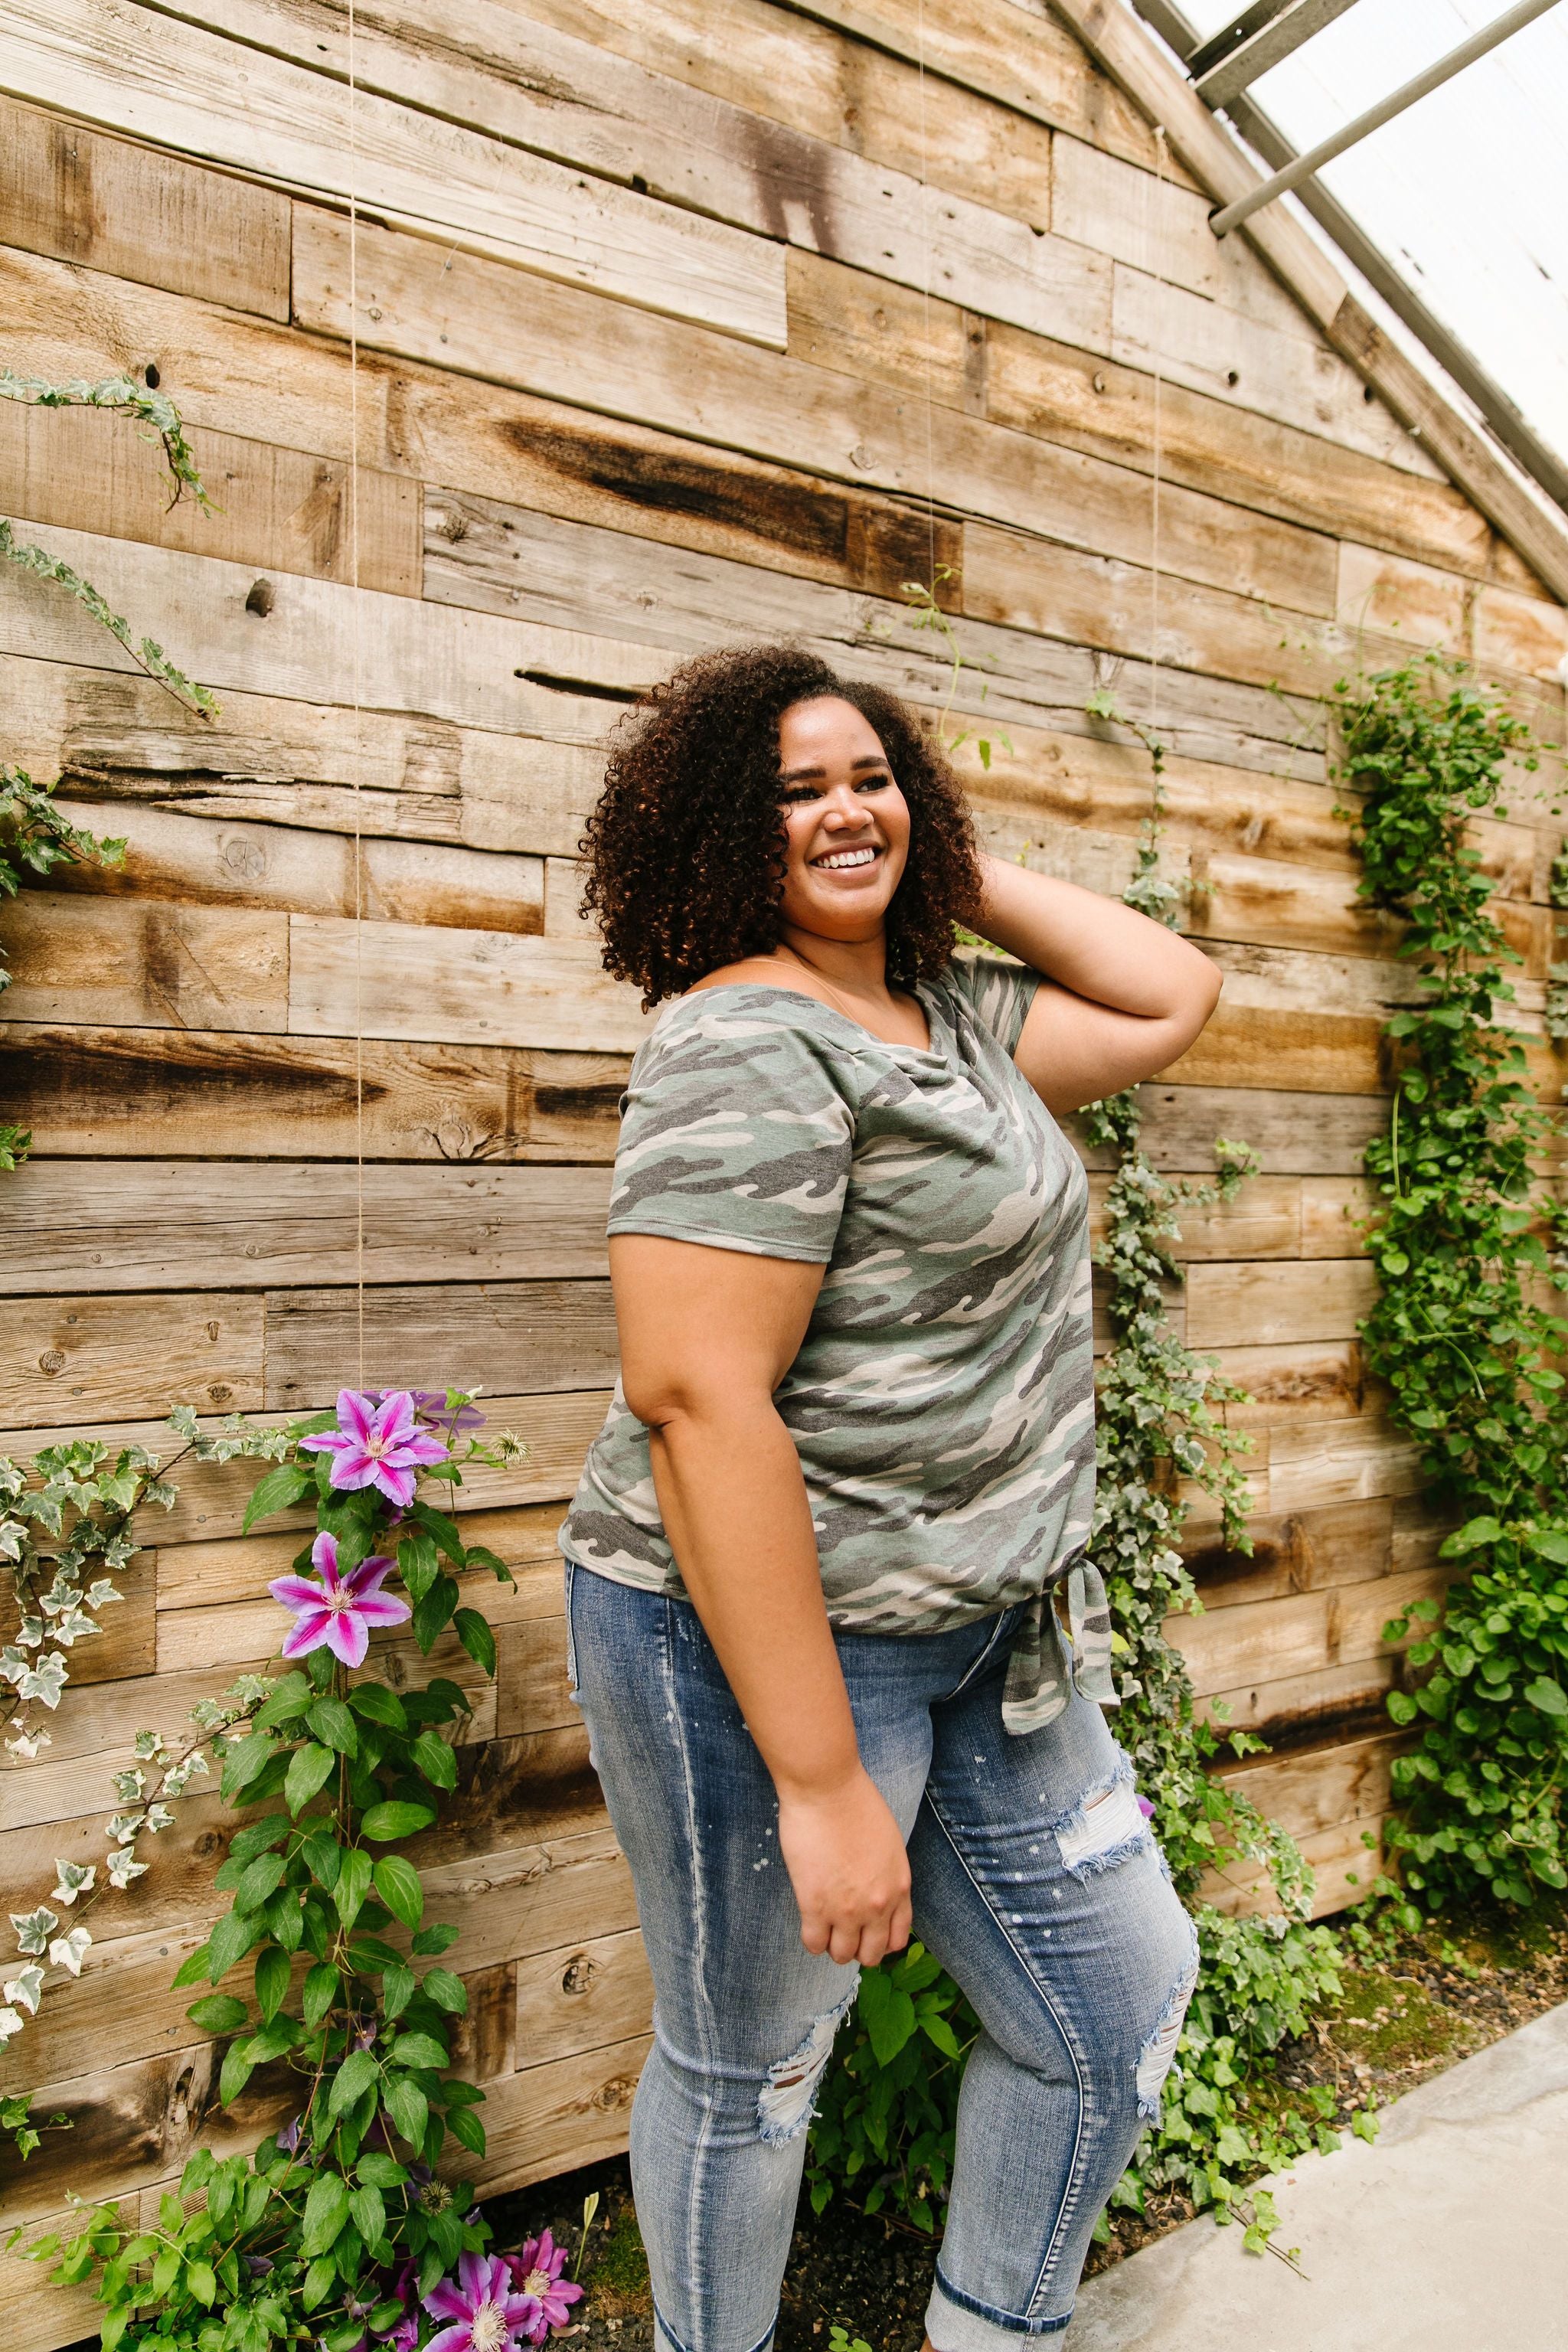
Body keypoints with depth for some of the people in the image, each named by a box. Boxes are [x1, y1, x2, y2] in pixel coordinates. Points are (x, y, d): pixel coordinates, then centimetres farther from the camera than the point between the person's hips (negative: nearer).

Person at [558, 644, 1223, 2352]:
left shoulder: (954, 1016, 9)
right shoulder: (748, 1043, -20)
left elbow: (1172, 997, 18)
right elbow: (694, 1394, -27)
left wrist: (967, 881, 9)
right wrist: (823, 1780, -24)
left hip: (991, 1635, 9)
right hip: (767, 1635, -9)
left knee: (1116, 2000, 20)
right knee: (750, 2067, 14)